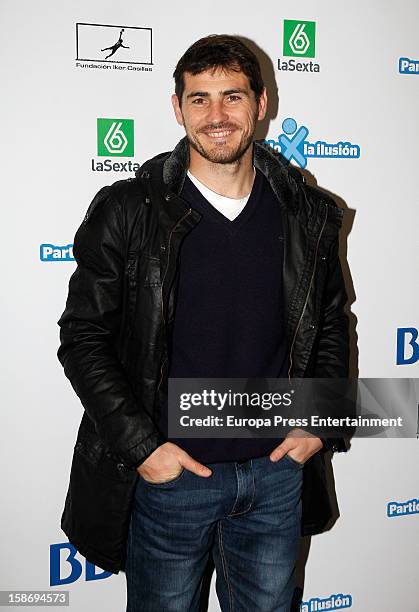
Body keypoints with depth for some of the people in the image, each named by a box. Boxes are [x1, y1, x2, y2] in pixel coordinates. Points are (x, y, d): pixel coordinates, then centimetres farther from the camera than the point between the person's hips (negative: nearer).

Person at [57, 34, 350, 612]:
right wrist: (141, 445, -13)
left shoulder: (307, 214, -1)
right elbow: (83, 337, -7)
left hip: (277, 471, 3)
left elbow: (331, 325, 11)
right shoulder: (128, 212, -10)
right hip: (168, 475, -2)